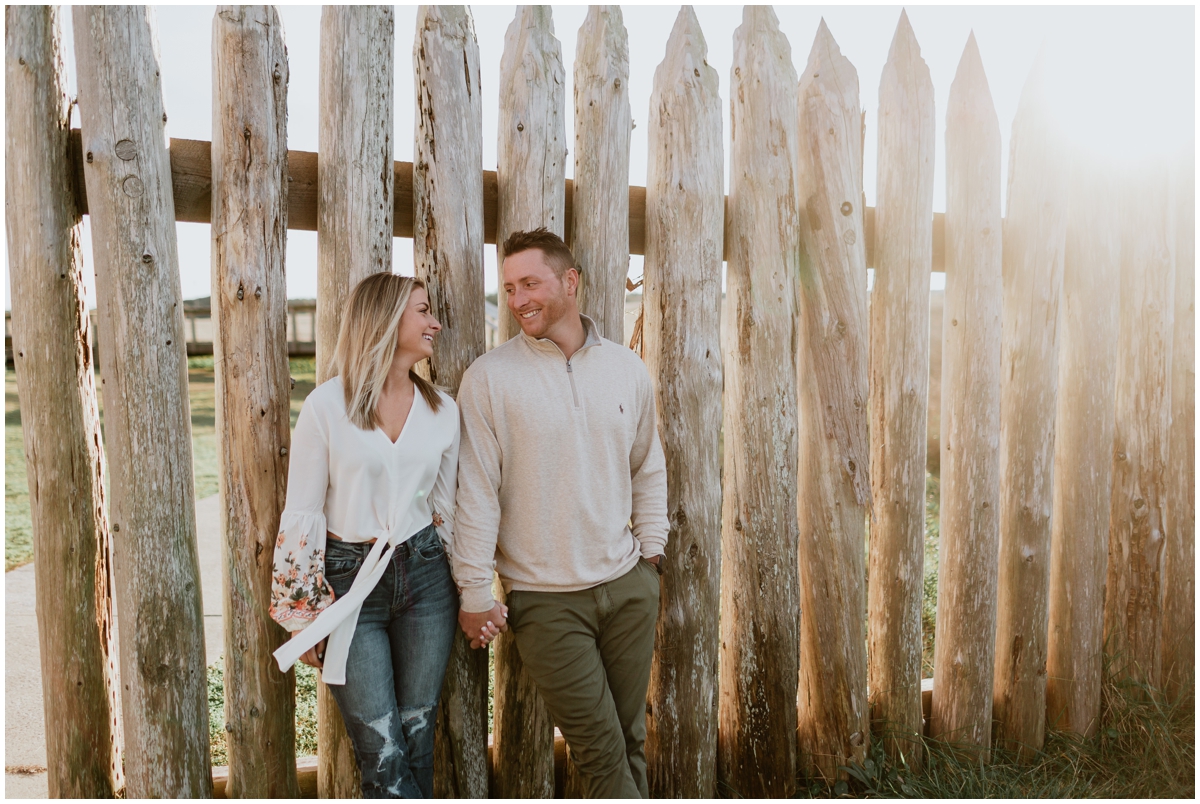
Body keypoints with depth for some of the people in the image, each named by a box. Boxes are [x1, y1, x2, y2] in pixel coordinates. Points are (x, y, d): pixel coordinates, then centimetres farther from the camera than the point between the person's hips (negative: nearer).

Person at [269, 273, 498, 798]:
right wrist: (305, 617, -3)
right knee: (384, 758, -2)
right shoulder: (327, 406, -8)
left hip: (424, 577, 3)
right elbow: (302, 513, -4)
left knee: (416, 743, 10)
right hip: (348, 585, -3)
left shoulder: (442, 410, 4)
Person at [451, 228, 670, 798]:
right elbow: (476, 490, -8)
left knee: (631, 738, 14)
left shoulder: (627, 369, 4)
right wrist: (475, 591, -7)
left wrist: (650, 549, 9)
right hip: (545, 600, -3)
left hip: (628, 585, 4)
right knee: (599, 751, 2)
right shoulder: (489, 377, -7)